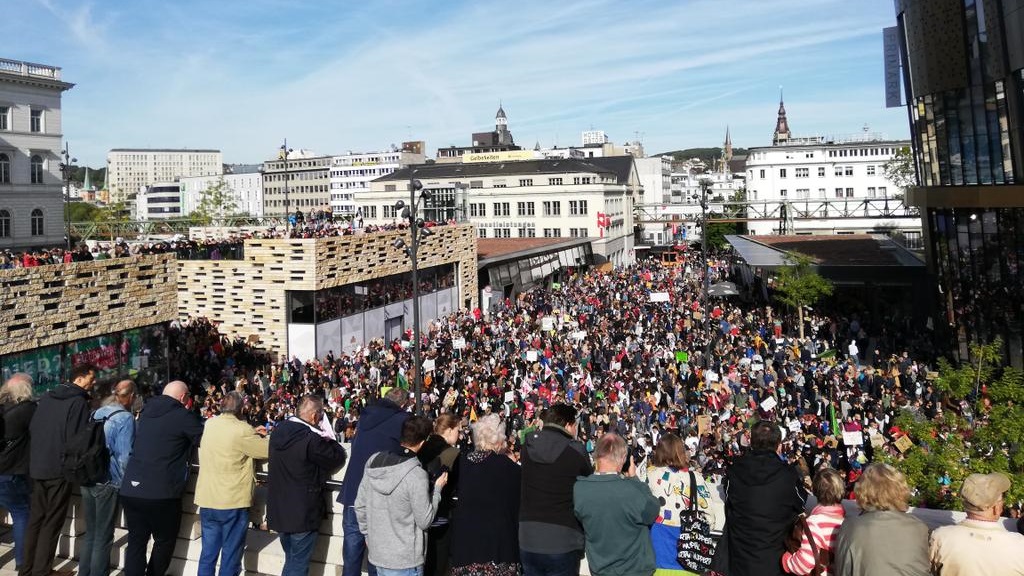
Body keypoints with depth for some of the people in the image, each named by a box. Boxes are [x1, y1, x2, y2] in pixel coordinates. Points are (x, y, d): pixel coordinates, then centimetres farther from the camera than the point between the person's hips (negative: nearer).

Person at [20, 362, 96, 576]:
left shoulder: (46, 397, 11)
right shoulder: (78, 401, -13)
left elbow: (31, 430, 14)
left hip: (36, 467, 7)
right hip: (59, 469, -7)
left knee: (35, 519, 15)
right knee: (52, 523, 0)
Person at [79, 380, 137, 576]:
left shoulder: (96, 413, 8)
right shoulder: (125, 418, -12)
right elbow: (124, 455, -14)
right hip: (107, 482, -6)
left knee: (90, 533, 17)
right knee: (103, 537, 4)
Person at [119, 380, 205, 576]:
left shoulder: (147, 411, 11)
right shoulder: (183, 416, -8)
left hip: (130, 490, 6)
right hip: (162, 492, -6)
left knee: (136, 542, 8)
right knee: (164, 542, 13)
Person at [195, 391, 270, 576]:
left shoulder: (209, 424, 3)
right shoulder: (242, 429, -17)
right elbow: (268, 450, -9)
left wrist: (253, 434, 18)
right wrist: (264, 437, 10)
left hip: (207, 500, 6)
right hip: (233, 501, -6)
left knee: (208, 553, 15)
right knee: (230, 556, 6)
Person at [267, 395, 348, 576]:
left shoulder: (278, 431, 0)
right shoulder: (311, 439, -25)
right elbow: (338, 458, -14)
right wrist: (329, 441, 4)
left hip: (278, 511, 8)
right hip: (302, 513, -8)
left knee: (291, 559, 23)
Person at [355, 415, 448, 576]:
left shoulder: (374, 461, -3)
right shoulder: (416, 475, -22)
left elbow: (360, 506, 5)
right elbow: (425, 521, -15)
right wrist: (437, 488, -4)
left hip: (376, 553, 6)